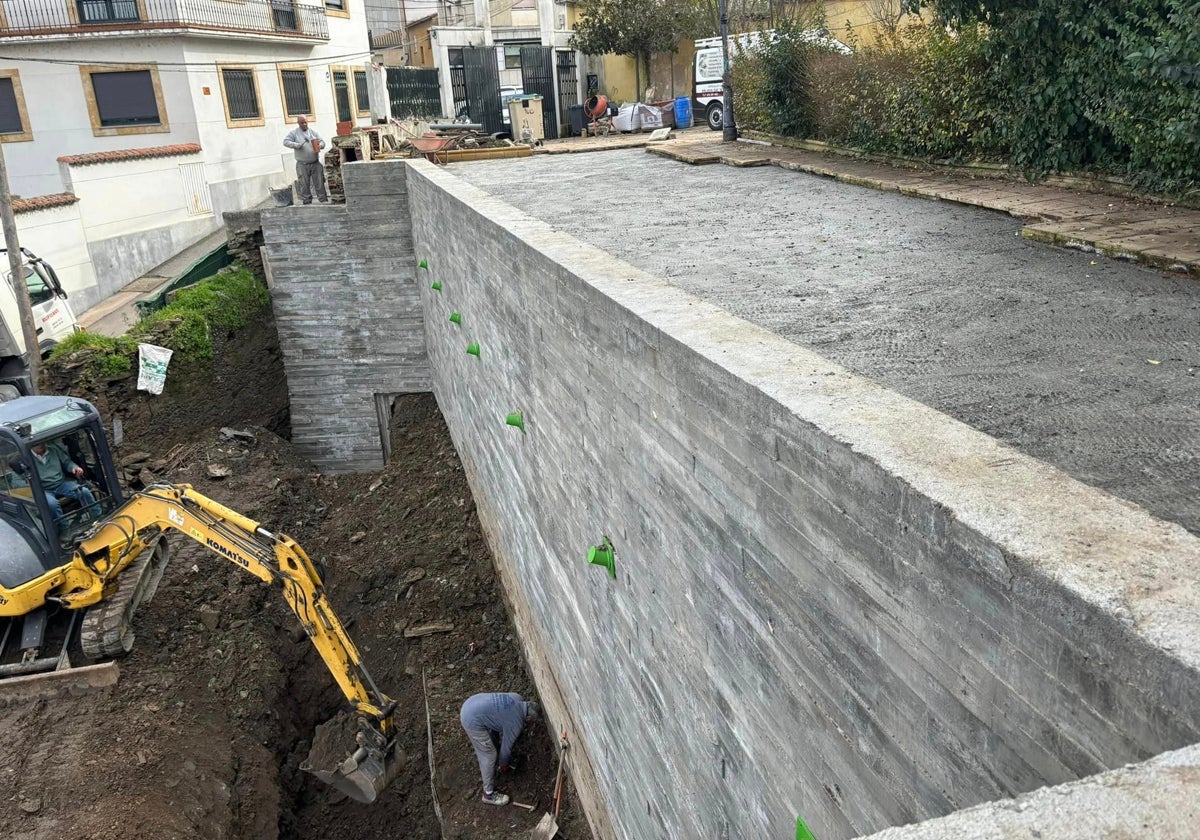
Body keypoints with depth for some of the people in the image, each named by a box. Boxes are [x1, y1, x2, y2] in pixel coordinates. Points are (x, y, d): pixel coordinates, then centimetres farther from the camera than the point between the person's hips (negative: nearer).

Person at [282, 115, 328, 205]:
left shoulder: (313, 131, 11)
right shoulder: (293, 132, 3)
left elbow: (322, 142, 10)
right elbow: (286, 142, -4)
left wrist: (319, 145, -14)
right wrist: (297, 145, -20)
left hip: (315, 163, 2)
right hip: (302, 164, -2)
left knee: (319, 182, 0)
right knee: (304, 184, -1)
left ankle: (323, 200, 4)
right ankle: (307, 202, 5)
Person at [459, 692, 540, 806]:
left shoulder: (518, 698, 10)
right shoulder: (516, 723, -10)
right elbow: (507, 746, 3)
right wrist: (504, 765, 22)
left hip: (470, 704, 9)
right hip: (472, 720, -9)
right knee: (489, 755, 4)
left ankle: (484, 766, 55)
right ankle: (489, 794, 18)